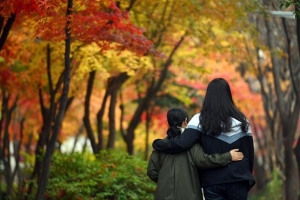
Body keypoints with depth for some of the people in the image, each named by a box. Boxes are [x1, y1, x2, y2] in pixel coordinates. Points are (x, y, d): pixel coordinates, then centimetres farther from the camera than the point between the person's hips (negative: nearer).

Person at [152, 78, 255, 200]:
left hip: (213, 182, -1)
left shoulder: (200, 120, -4)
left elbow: (181, 144, -13)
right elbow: (250, 153, 7)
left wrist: (156, 144, 3)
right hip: (237, 181, 1)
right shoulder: (241, 121, 3)